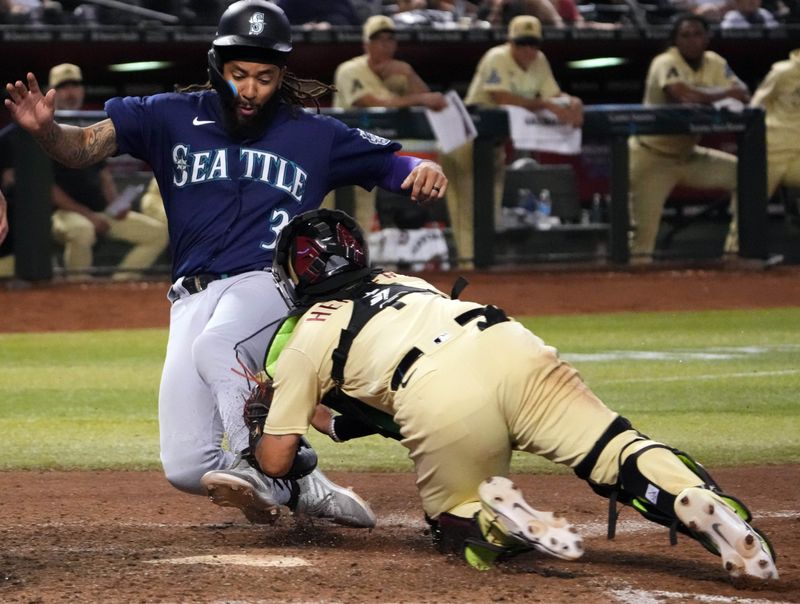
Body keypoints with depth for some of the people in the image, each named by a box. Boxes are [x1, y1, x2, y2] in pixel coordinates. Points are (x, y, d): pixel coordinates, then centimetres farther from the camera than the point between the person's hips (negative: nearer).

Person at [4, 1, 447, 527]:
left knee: (215, 346, -39)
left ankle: (264, 472, -37)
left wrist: (425, 171, -15)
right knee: (185, 467, -6)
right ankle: (299, 489, 10)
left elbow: (394, 166, 10)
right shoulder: (172, 118, 8)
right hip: (194, 298, 3)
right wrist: (46, 129, -24)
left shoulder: (315, 136, 8)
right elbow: (85, 146, -1)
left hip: (270, 284, -3)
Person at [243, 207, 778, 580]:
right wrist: (327, 419, 56)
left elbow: (276, 460, 28)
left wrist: (261, 425, 49)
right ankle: (699, 502, -35)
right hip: (515, 350, 4)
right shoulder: (402, 283, 39)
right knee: (616, 453, -5)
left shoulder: (302, 341, 25)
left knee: (458, 524, 16)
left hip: (441, 402, -4)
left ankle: (508, 525, -17)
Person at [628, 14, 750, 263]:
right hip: (653, 157, -7)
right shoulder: (665, 63, -19)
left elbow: (743, 95, -10)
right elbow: (686, 95, -37)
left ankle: (736, 250, 6)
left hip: (688, 155, 7)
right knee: (644, 228, -13)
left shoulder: (714, 63, 2)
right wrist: (726, 92, -23)